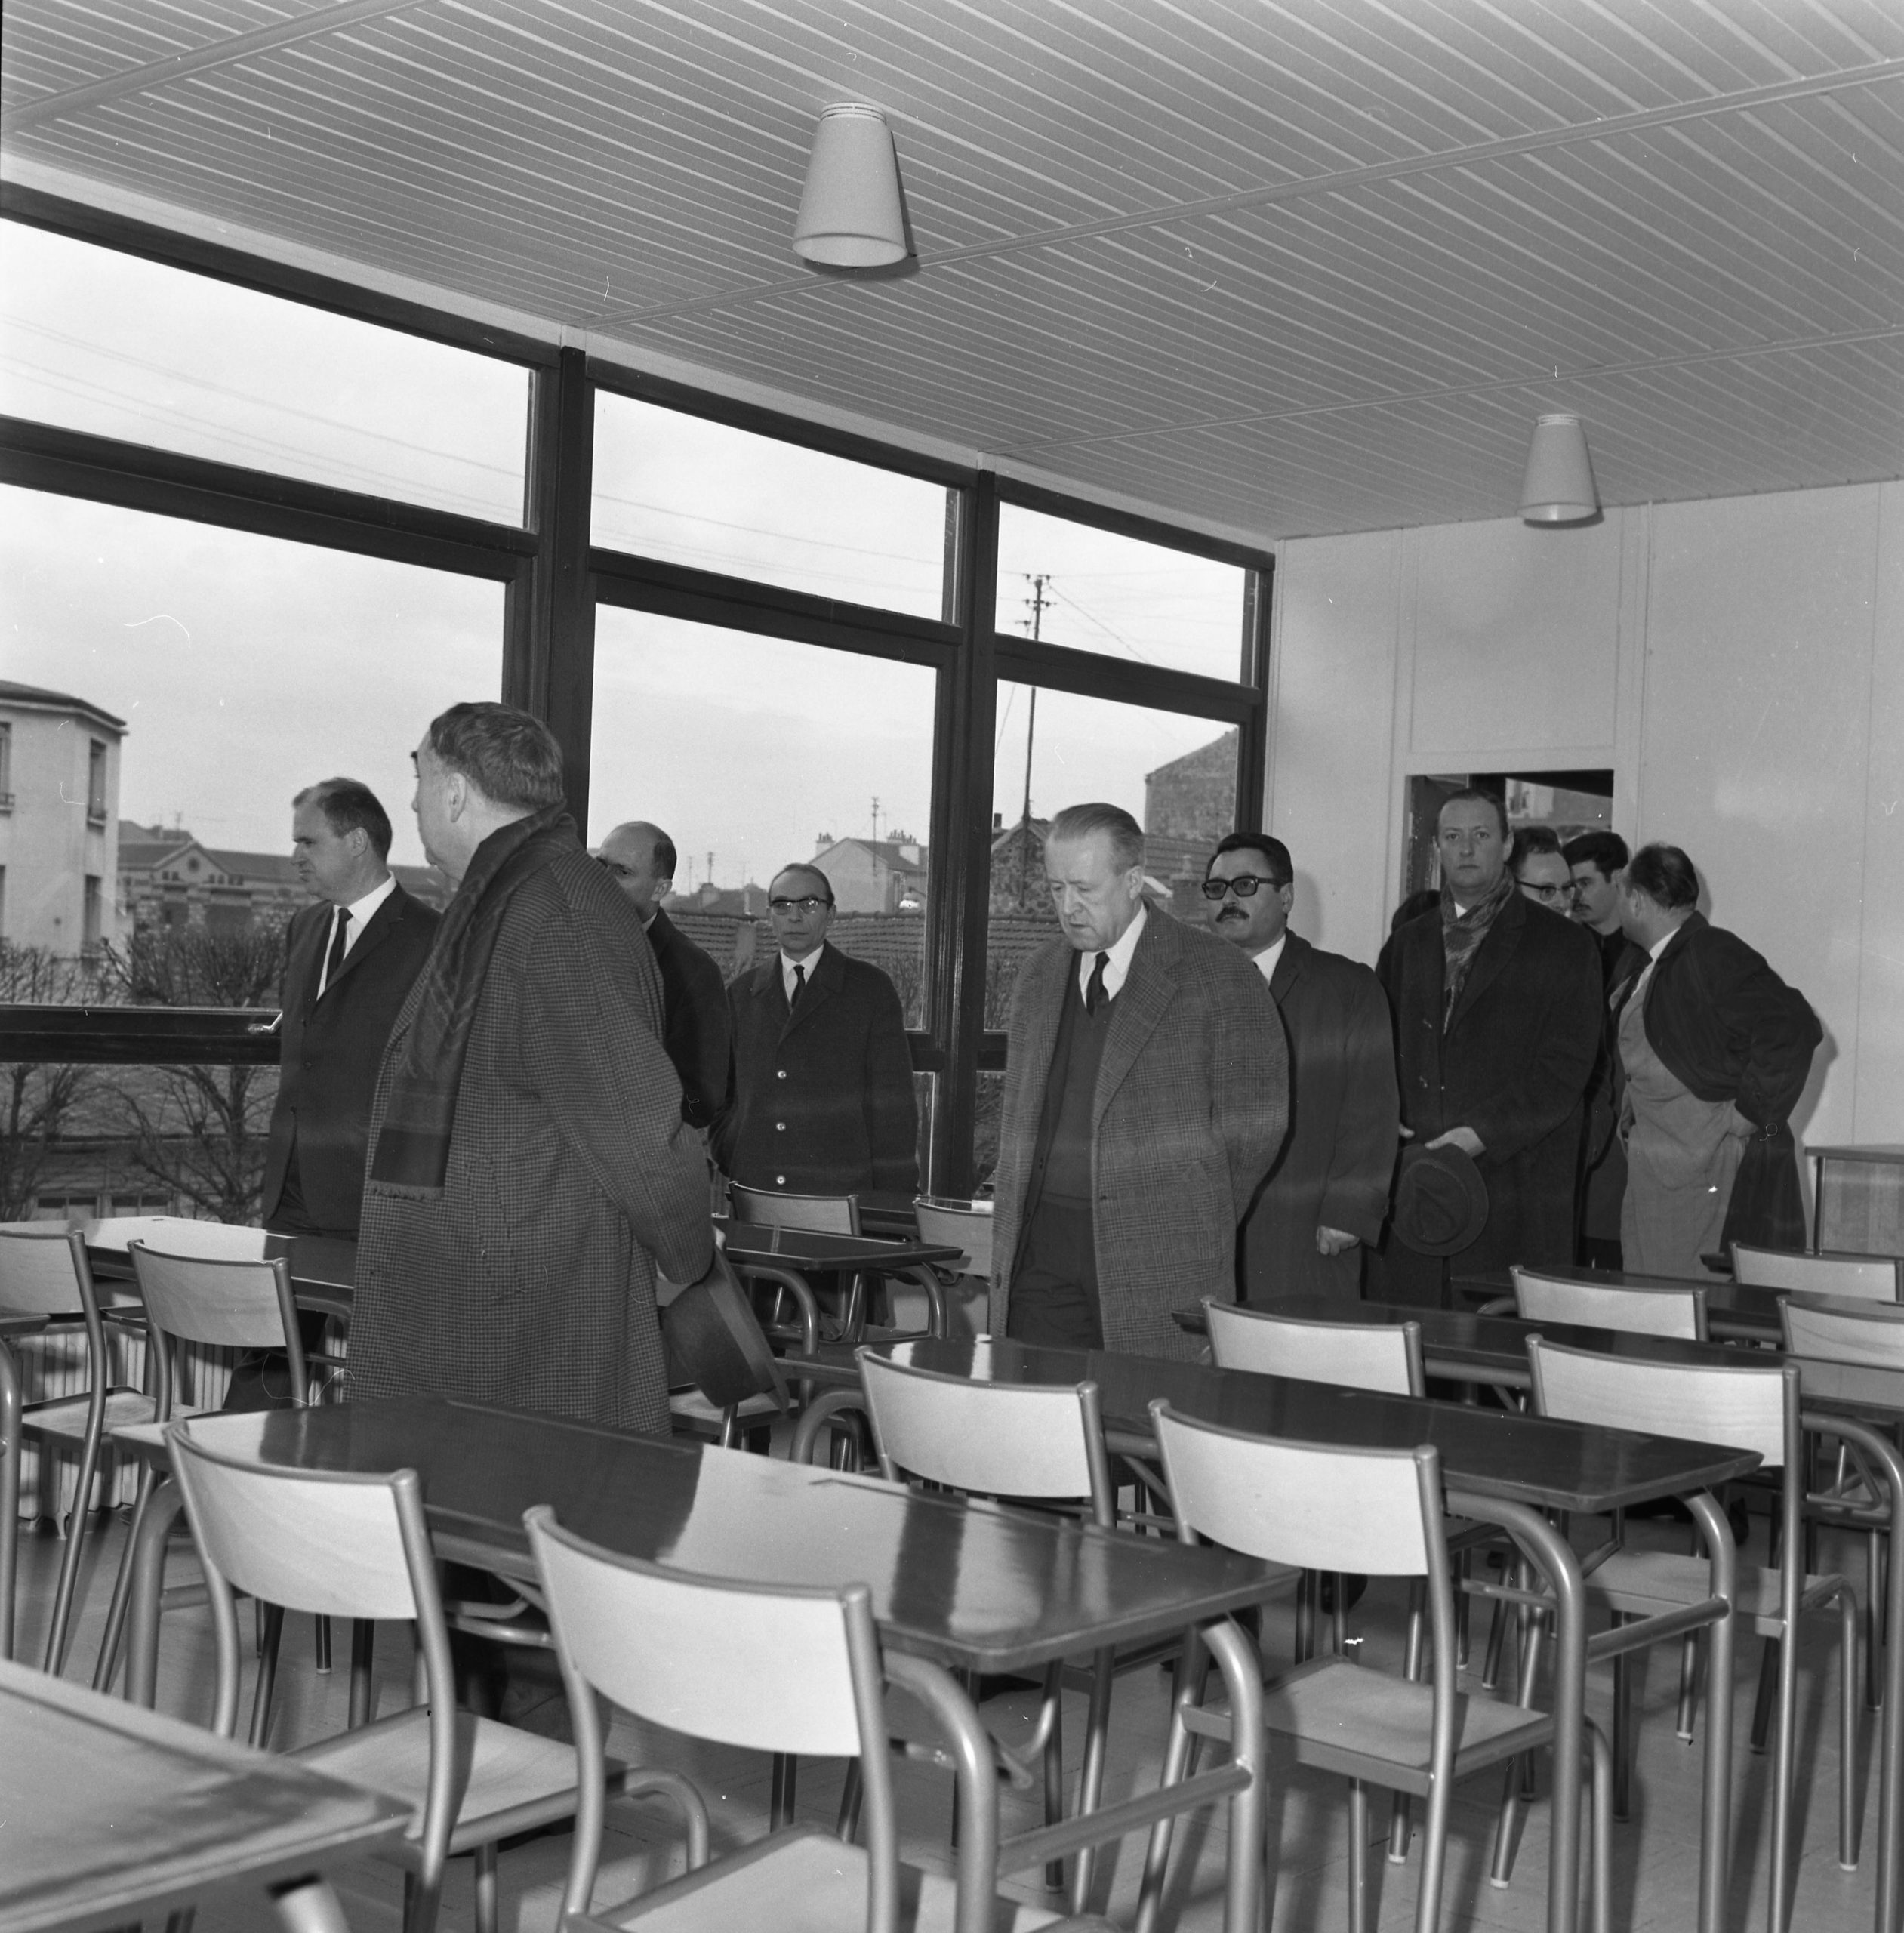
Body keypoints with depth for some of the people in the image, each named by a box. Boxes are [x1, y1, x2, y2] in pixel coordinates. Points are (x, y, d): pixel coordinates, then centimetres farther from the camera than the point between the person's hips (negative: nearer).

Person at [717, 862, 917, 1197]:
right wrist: (731, 1167, 2)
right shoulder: (742, 994, 14)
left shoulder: (872, 989, 4)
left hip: (840, 1194, -3)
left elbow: (892, 1102, 1)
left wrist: (892, 1205, -4)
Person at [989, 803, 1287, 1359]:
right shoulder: (1037, 976, 15)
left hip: (1160, 1268, -5)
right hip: (1043, 1254, 5)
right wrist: (1015, 1225, 11)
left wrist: (1193, 1228, 2)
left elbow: (1254, 1125, -3)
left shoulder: (1218, 976, -4)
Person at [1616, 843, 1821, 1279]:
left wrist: (1752, 1115, -19)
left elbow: (1795, 1029, -23)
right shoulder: (1657, 966, 14)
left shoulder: (1713, 955, -16)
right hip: (1657, 1176, 9)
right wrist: (1633, 1114, 12)